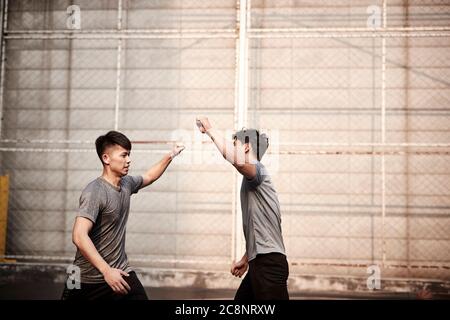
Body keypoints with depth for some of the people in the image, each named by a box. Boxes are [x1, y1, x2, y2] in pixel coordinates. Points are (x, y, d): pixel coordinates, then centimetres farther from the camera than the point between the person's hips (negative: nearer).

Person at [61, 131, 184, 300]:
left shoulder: (127, 183, 4)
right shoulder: (95, 192, -21)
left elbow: (148, 176, 27)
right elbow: (79, 236, -30)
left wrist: (170, 156, 20)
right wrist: (106, 271, -32)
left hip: (120, 273, 6)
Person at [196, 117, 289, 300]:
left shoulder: (257, 170, -9)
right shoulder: (251, 179, 21)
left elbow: (239, 162, -35)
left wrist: (210, 130, -24)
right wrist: (246, 259, 26)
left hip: (269, 263, -10)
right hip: (259, 263, 10)